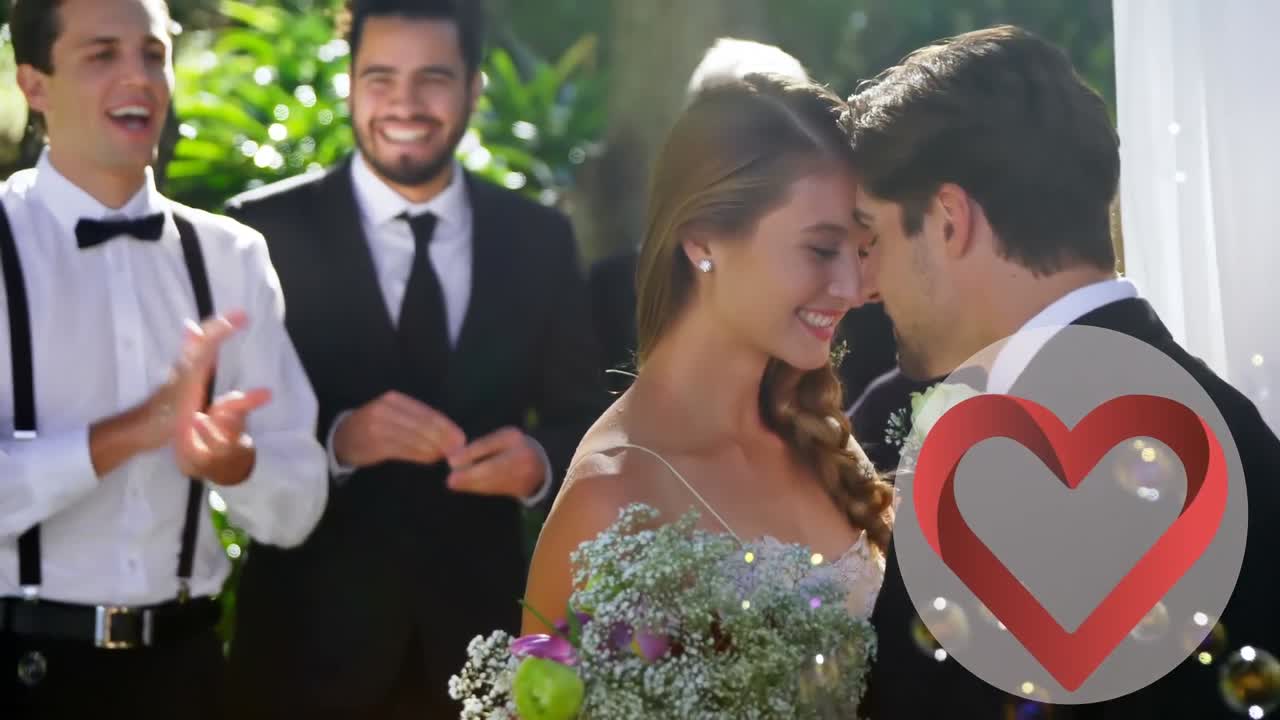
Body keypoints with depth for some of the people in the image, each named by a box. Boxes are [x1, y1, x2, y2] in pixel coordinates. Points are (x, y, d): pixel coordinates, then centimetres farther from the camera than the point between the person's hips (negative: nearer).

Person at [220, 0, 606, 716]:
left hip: (477, 630, 3)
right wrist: (336, 439, -25)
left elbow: (584, 420, 6)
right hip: (314, 637, -2)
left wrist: (541, 461, -15)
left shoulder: (539, 239, 4)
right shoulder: (267, 229, -5)